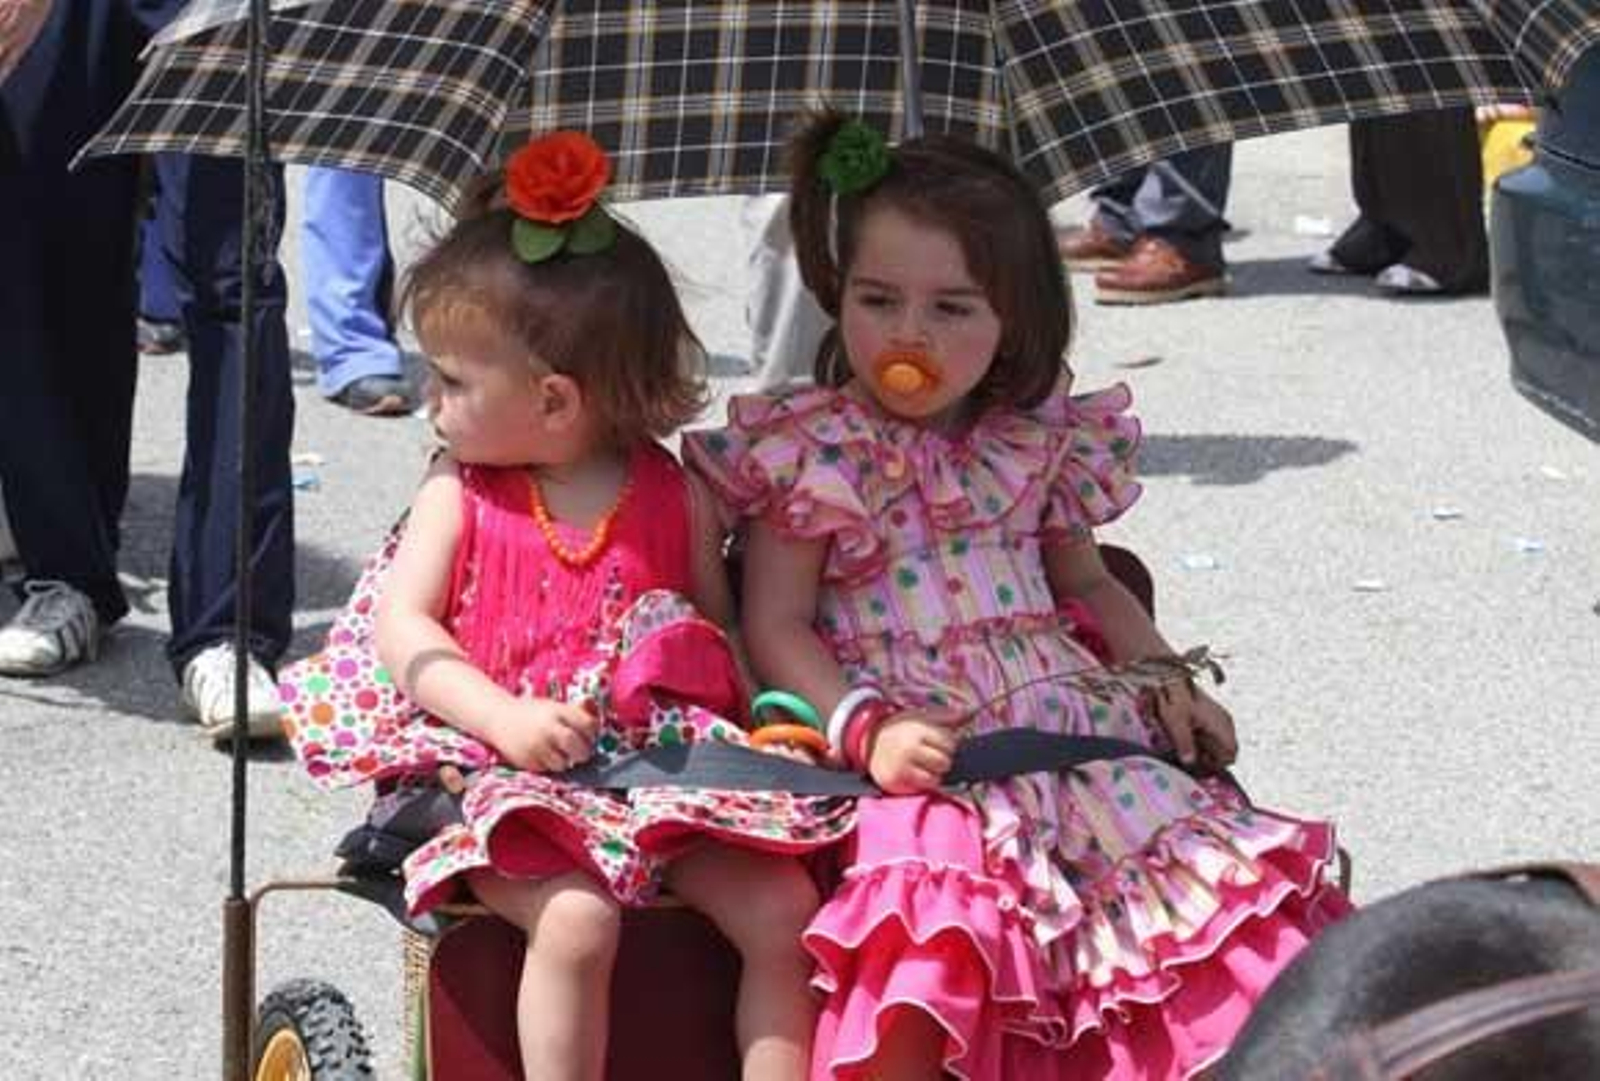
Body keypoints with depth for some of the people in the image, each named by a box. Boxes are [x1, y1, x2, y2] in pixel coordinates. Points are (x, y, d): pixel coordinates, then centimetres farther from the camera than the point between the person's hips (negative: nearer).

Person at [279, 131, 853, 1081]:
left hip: (672, 765, 2)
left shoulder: (677, 495, 5)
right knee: (575, 921, -29)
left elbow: (718, 628, 14)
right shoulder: (460, 495, 4)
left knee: (783, 906, -15)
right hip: (516, 778, -2)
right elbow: (403, 626, -4)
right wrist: (505, 719, -19)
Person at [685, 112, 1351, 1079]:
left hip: (1062, 715, 5)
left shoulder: (1038, 441, 12)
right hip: (916, 740, -5)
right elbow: (777, 625, -3)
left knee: (1201, 862, -13)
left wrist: (1168, 680, 9)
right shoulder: (812, 452, 0)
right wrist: (866, 729, -18)